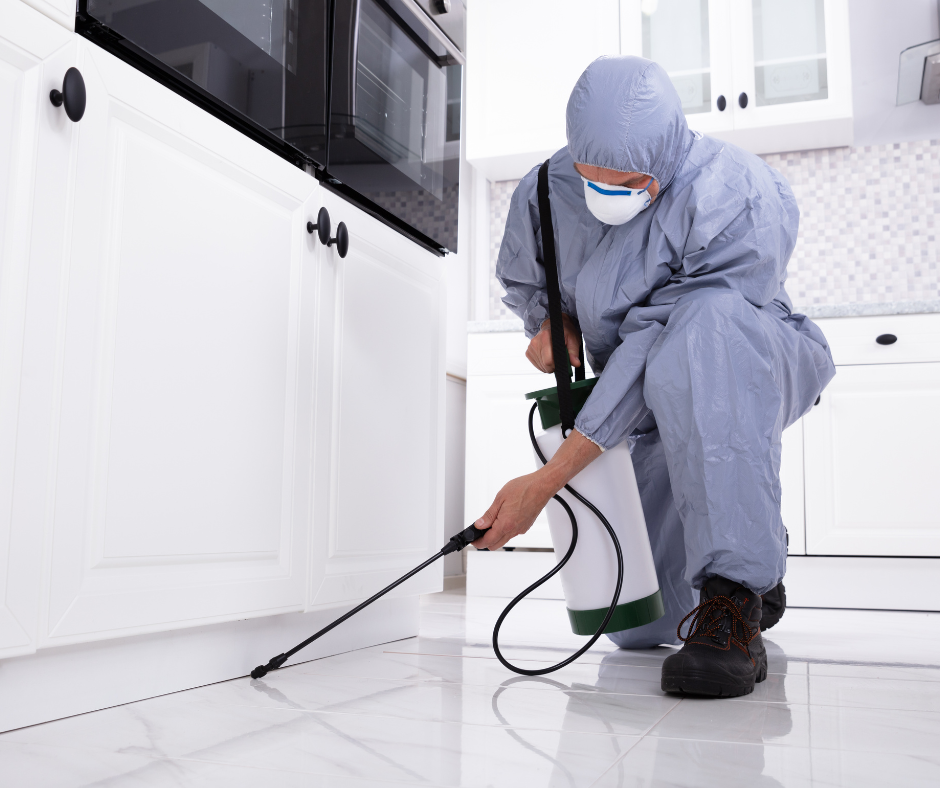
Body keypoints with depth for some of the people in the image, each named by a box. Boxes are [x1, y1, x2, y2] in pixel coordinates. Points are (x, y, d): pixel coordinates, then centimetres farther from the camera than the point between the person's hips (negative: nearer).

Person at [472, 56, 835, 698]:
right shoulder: (546, 192, -11)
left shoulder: (742, 201, -28)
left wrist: (546, 481, -33)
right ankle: (756, 548, 30)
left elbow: (653, 351, -33)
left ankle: (734, 604, -38)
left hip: (755, 374, -4)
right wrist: (552, 321, -13)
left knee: (705, 319, -43)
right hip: (655, 406, 5)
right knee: (639, 628, -3)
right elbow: (523, 280, 12)